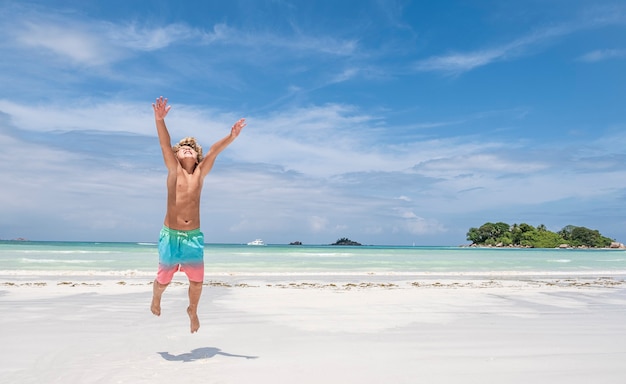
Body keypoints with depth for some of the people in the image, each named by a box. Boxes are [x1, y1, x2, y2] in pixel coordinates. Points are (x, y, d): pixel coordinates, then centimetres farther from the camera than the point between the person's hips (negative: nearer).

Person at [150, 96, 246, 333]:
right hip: (171, 236, -2)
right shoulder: (174, 170, 0)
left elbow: (214, 151, -4)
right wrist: (159, 120, -28)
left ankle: (192, 310, 35)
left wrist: (232, 136, -16)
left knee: (197, 281, 5)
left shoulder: (200, 172, 6)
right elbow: (165, 145, -14)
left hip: (194, 237, 2)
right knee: (164, 279, 12)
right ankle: (156, 298, 48)